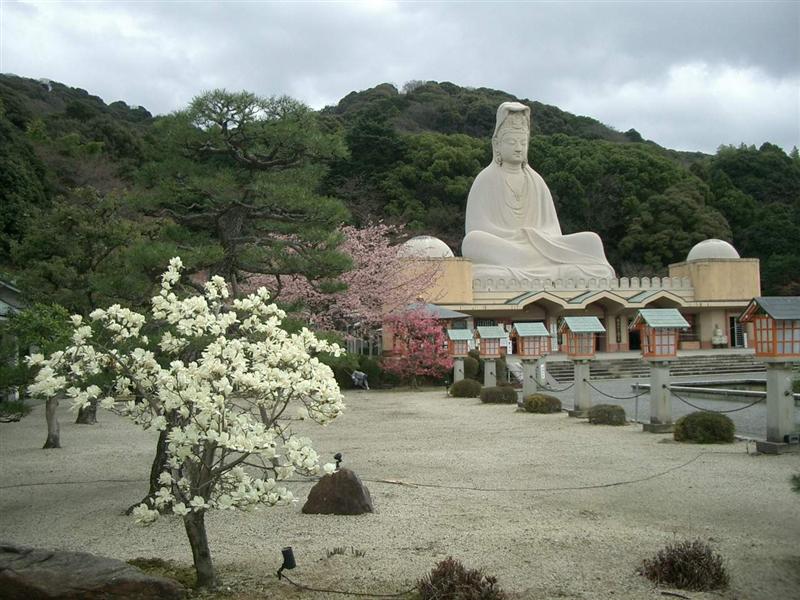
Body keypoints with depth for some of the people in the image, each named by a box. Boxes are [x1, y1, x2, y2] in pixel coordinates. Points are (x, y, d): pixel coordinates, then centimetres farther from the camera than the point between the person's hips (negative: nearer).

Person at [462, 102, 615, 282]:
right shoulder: (485, 180, 5)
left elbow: (550, 227, 14)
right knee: (473, 241, -39)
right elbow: (477, 229, -3)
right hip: (498, 252, -3)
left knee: (591, 240, -16)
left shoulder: (536, 181, 16)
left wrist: (535, 236, -10)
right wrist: (524, 235, -12)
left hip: (537, 251, 3)